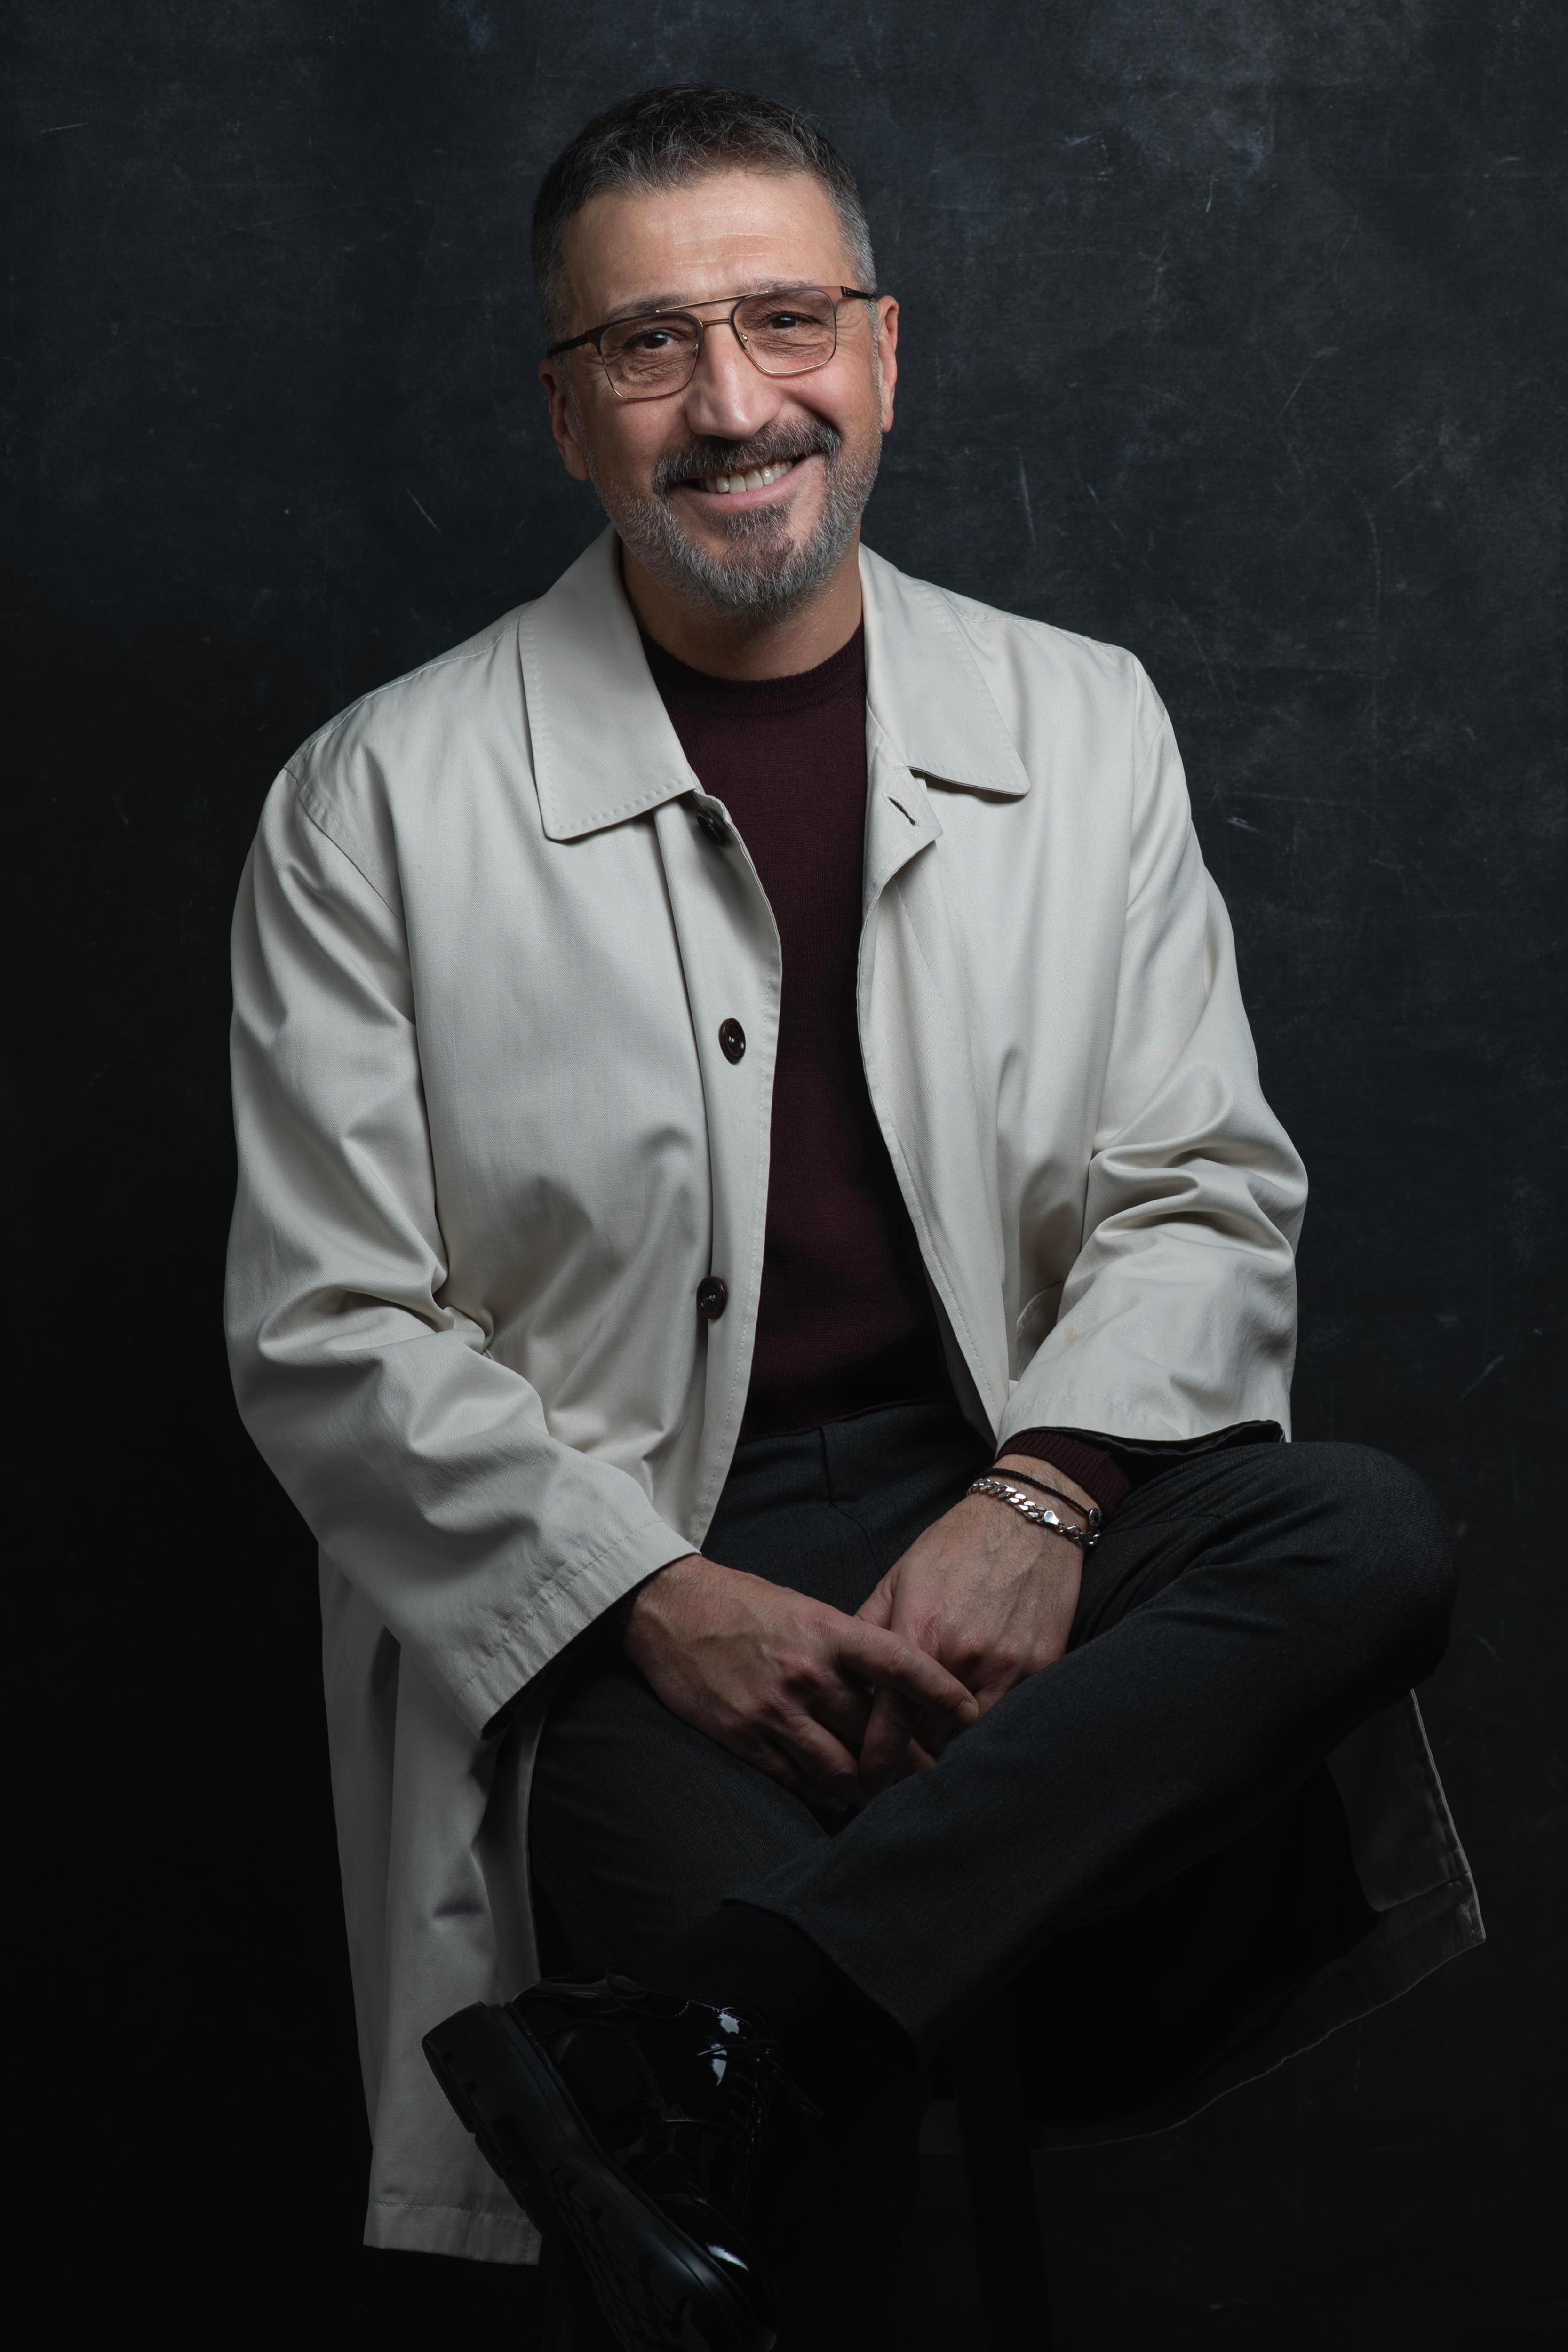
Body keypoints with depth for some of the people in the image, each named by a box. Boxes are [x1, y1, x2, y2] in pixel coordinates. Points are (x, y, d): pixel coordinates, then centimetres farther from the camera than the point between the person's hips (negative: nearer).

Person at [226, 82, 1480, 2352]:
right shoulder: (379, 805, 2)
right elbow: (328, 1333, -1)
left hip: (1003, 1511, 4)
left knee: (1372, 1538, -30)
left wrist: (1040, 1496, -12)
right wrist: (651, 1601, -15)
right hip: (624, 1581, -4)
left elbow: (1205, 1191, 8)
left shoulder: (1080, 726, 11)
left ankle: (690, 2054, -34)